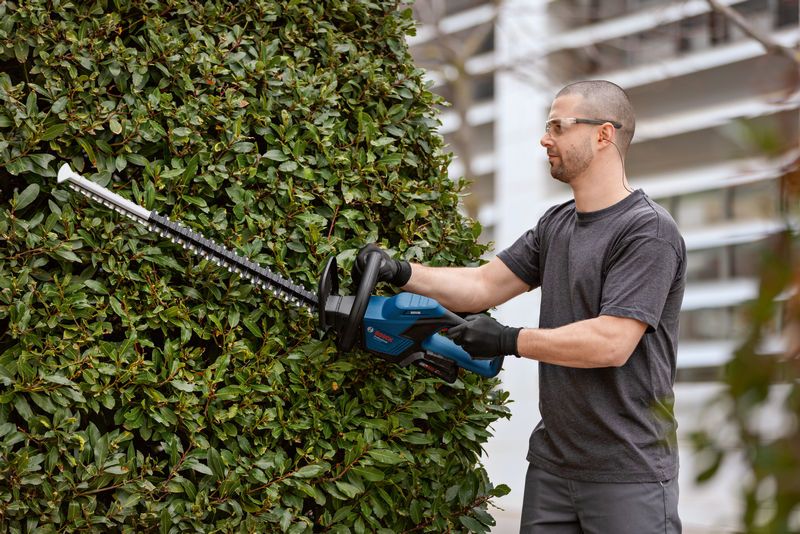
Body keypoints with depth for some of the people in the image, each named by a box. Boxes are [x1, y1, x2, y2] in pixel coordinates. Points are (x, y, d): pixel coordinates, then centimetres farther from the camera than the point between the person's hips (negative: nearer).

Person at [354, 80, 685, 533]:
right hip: (552, 462, 7)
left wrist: (509, 341, -16)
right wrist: (401, 272, -4)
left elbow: (611, 343, -23)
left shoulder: (648, 231, -14)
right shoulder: (556, 225, 12)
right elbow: (484, 285, 10)